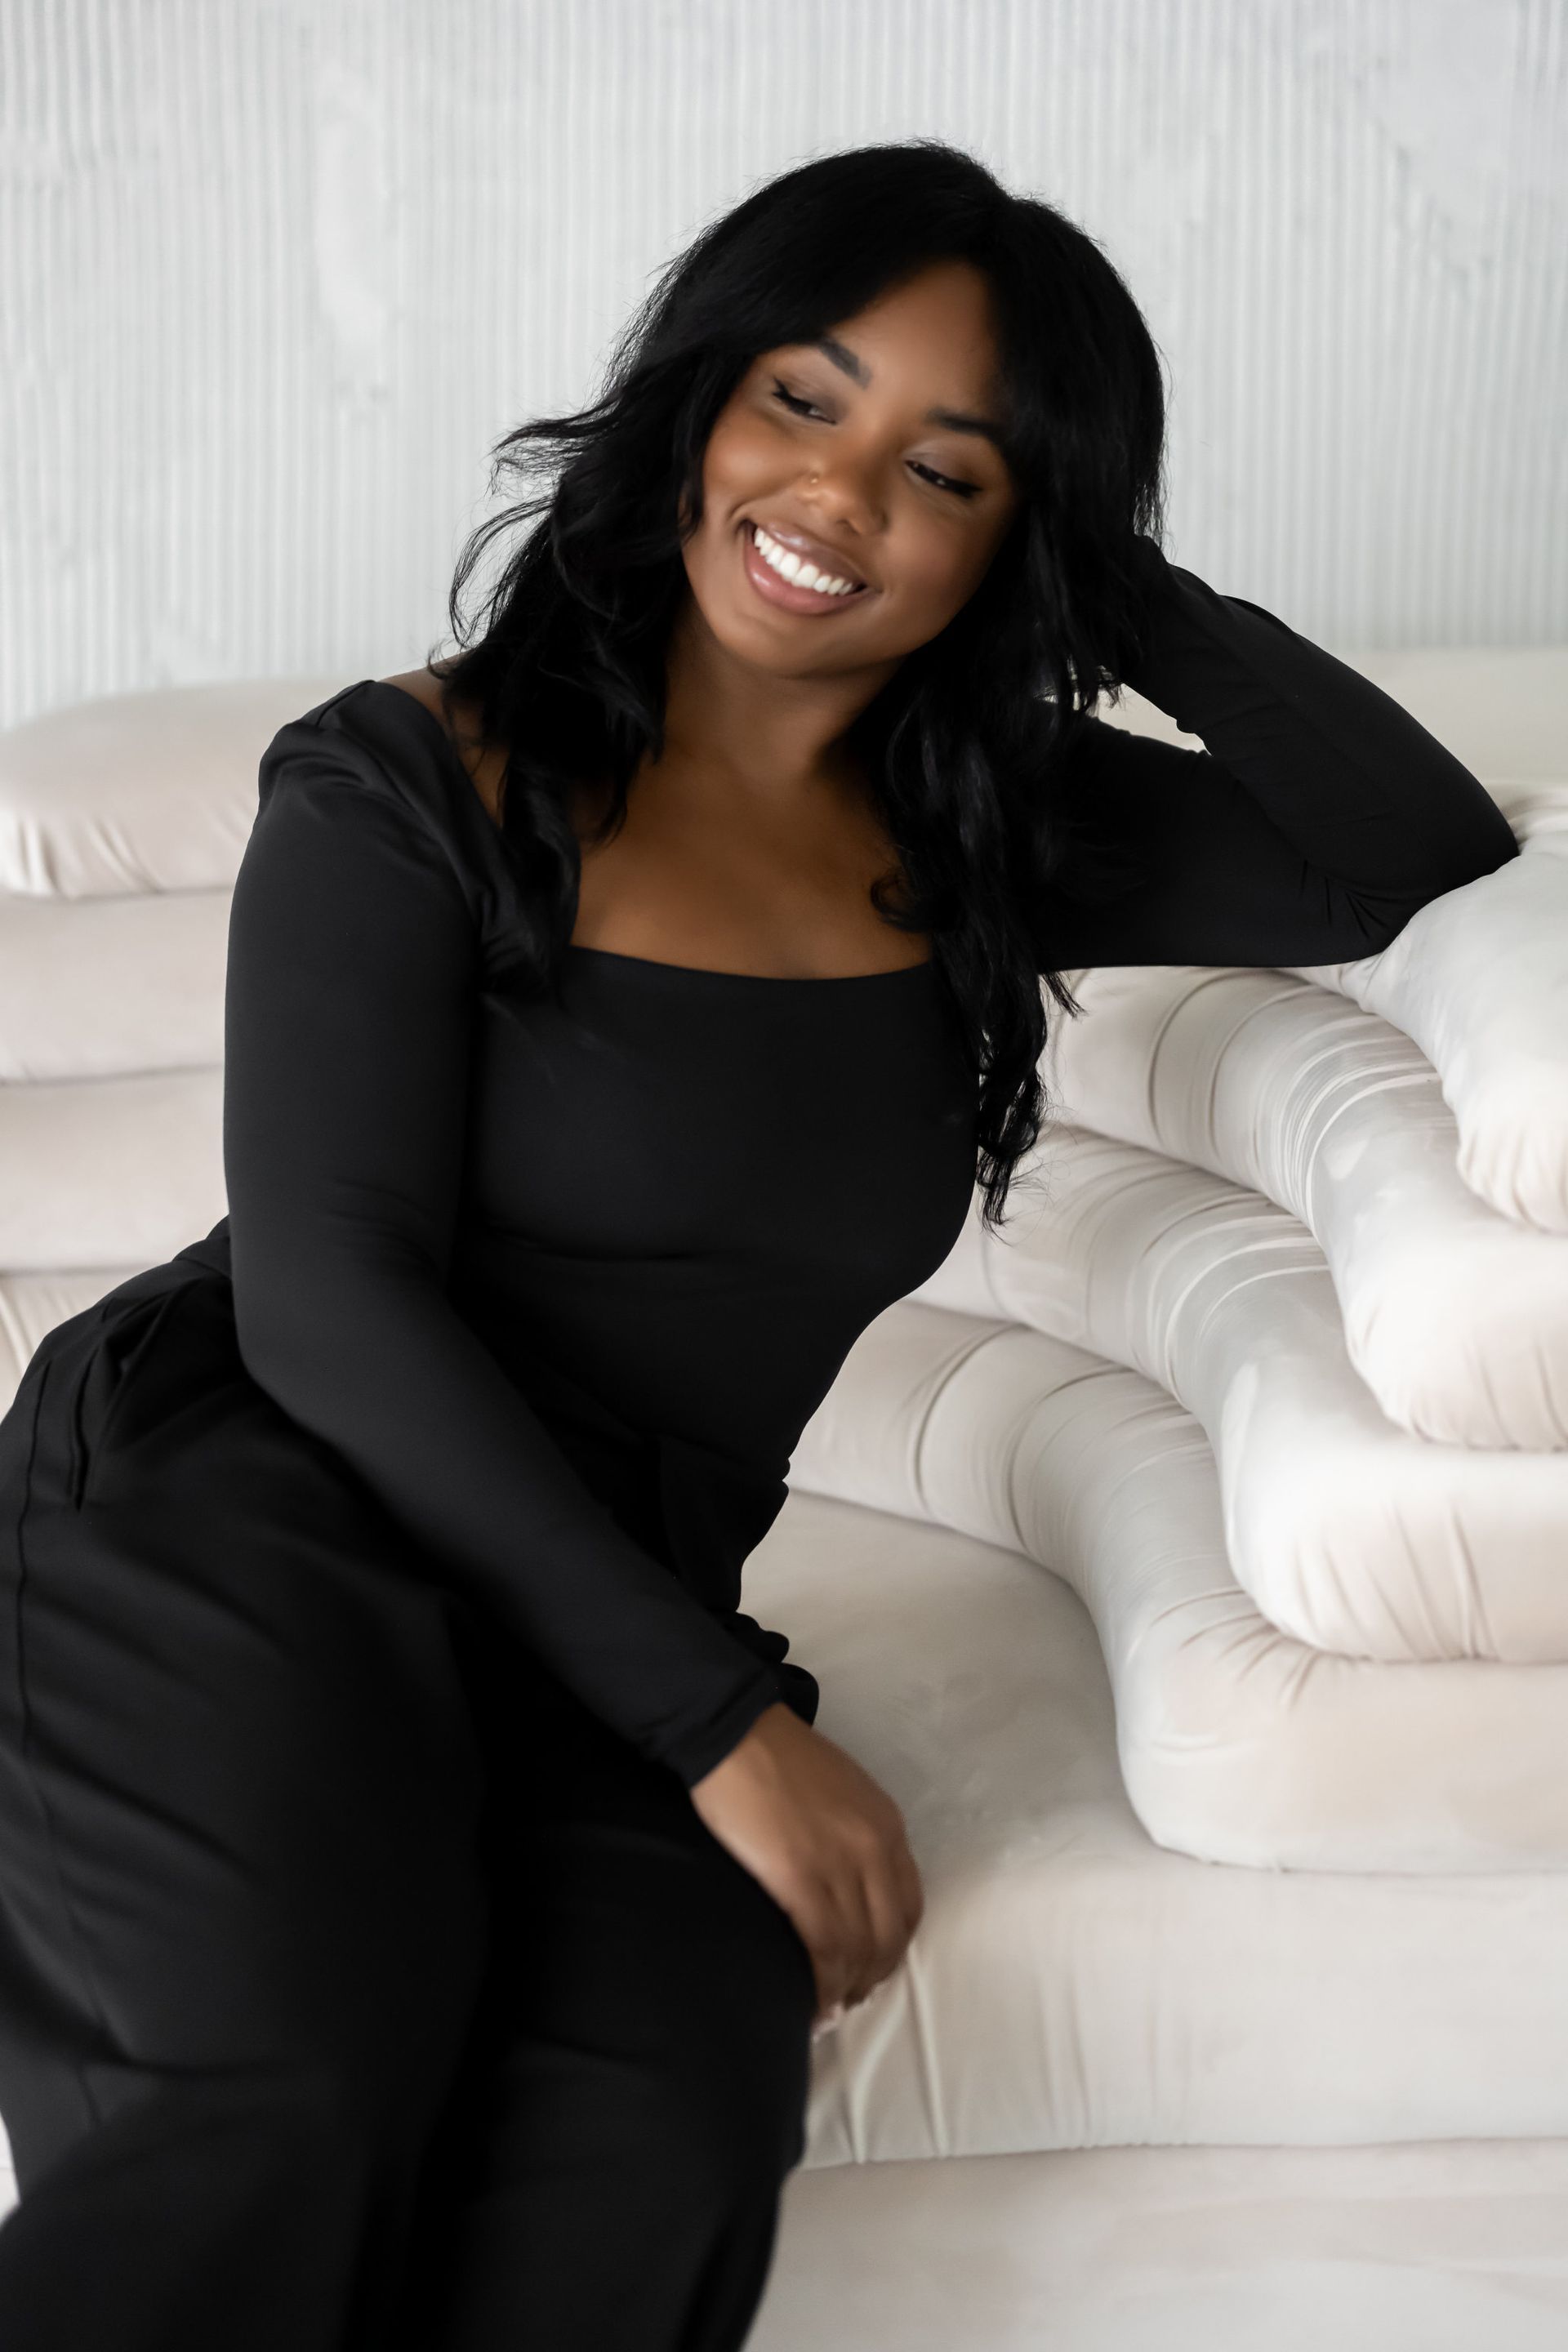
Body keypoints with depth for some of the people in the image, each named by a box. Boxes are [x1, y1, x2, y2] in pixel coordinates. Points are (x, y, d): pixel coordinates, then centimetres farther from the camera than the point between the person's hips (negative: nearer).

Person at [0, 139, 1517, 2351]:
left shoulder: (982, 835, 13)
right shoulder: (415, 785, -1)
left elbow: (1428, 854, 15)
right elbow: (327, 1301, -10)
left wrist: (1128, 595, 5)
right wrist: (726, 1725, -15)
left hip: (612, 1630, 4)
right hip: (243, 1522, -4)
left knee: (649, 2170, -29)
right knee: (294, 2123, -35)